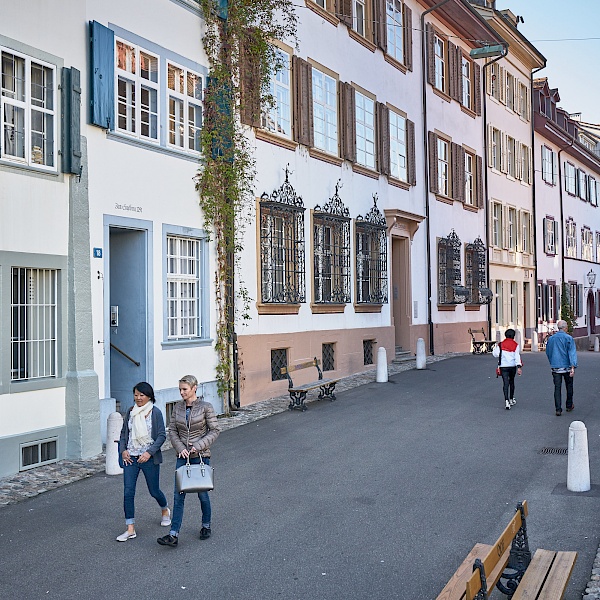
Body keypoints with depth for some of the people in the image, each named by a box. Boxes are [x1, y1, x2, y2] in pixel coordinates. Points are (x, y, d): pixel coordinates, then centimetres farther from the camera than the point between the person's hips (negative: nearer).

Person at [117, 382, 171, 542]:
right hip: (131, 457, 4)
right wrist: (123, 450, -1)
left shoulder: (155, 413, -8)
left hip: (149, 458, -3)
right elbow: (124, 433, 13)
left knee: (154, 491, 9)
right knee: (128, 492, -5)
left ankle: (165, 511, 41)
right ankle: (130, 529, 2)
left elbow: (161, 436, -9)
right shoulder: (130, 412, 5)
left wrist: (149, 452, -18)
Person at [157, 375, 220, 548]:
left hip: (201, 456, -3)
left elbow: (214, 431, -7)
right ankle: (173, 535, 0)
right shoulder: (177, 408, 4)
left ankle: (206, 526, 30)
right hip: (182, 456, 3)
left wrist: (198, 446, -16)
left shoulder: (205, 407, -8)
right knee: (178, 495, -1)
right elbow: (172, 431, 6)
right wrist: (180, 448, -9)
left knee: (202, 493, 9)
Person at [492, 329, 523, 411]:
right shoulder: (516, 345, 0)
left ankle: (506, 401, -21)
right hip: (512, 366, 2)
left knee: (505, 383, -5)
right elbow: (517, 356, -9)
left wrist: (495, 347, 15)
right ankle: (511, 400, 31)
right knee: (511, 381, 20)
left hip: (503, 366, -2)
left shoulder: (501, 345, -3)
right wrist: (519, 367, -15)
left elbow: (495, 354, -4)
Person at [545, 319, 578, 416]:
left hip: (555, 367, 3)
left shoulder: (551, 338, 5)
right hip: (566, 367, -3)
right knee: (569, 386, 16)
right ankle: (569, 406, 27)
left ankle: (558, 410, -4)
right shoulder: (568, 338, -8)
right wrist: (573, 367, -18)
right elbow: (572, 353, -15)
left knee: (557, 388, 1)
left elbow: (548, 352, 16)